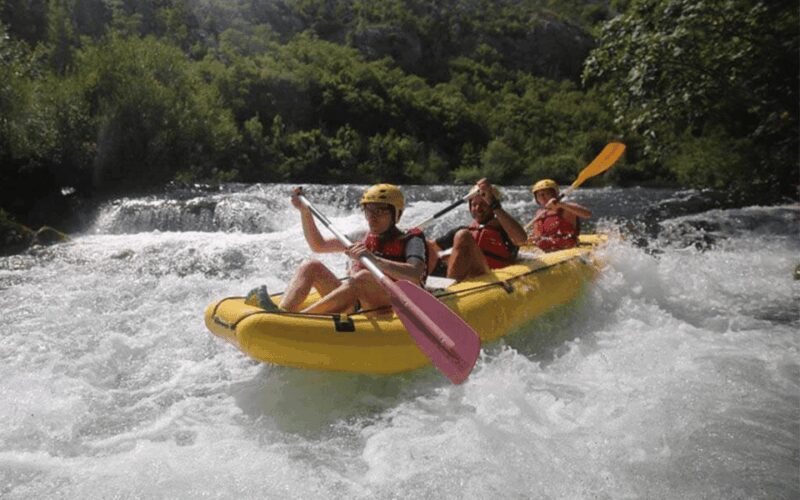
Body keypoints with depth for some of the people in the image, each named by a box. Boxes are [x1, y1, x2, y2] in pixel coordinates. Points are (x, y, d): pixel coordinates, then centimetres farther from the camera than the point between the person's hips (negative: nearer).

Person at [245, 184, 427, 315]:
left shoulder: (410, 241, 1)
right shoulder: (363, 238, 19)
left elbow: (415, 275, -21)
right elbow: (318, 245, 25)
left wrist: (373, 259, -32)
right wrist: (304, 210, 15)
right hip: (354, 308, 6)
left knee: (363, 277, -34)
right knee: (311, 266, -4)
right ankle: (282, 312, -31)